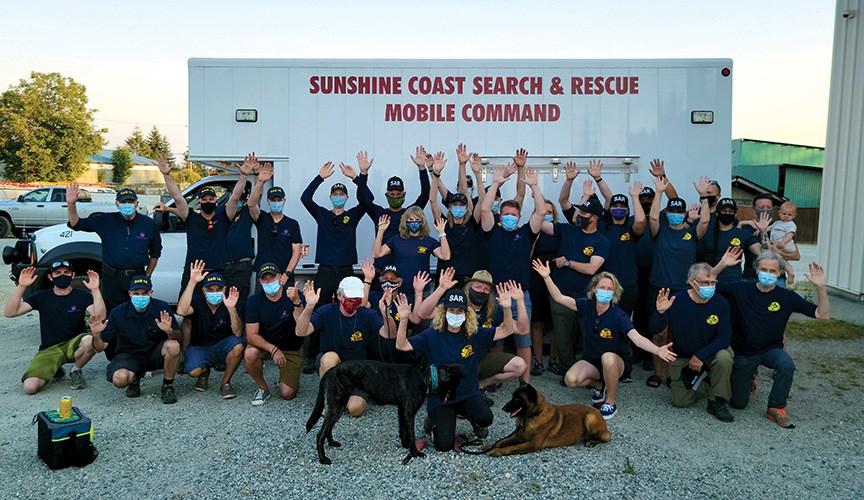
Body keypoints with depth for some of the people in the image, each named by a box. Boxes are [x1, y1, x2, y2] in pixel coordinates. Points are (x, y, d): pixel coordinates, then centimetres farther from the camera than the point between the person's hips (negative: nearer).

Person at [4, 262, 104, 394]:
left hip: (73, 345, -1)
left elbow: (99, 317, -19)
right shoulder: (42, 297, 5)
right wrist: (21, 287, -15)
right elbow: (10, 312, -5)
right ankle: (54, 371, 14)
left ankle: (76, 371, -6)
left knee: (89, 340, -38)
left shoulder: (82, 296, -1)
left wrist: (95, 290, -30)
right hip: (49, 350, 1)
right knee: (29, 387, -22)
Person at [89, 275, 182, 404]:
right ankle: (135, 378, 10)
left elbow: (178, 338, -15)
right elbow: (100, 348, -7)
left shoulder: (162, 308, -13)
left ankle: (168, 386, -8)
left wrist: (169, 331, -38)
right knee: (119, 379, -31)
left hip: (155, 354, 0)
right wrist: (96, 335, -29)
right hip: (129, 355, 0)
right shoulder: (118, 313, -11)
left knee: (173, 345, -33)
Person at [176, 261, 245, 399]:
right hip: (199, 348, 0)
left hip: (222, 348, 0)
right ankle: (204, 372, 12)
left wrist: (231, 309, -39)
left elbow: (238, 333, -23)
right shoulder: (198, 301, -10)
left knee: (238, 343, -32)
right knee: (194, 371, -30)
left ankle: (225, 382, -8)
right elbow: (181, 311, -34)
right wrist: (192, 282, -37)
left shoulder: (230, 303, -11)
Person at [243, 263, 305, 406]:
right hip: (265, 344, 2)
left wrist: (297, 302, -47)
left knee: (287, 394, -9)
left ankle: (286, 378, 28)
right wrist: (273, 349, -29)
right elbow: (251, 335, -15)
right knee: (250, 354, -32)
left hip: (291, 348, -1)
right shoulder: (254, 300, -12)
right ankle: (263, 388, -4)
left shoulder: (294, 296, -18)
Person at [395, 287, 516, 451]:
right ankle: (436, 420, 17)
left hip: (469, 394, 2)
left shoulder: (475, 334, -2)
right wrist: (403, 320, -30)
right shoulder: (432, 335, -7)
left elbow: (506, 331, -3)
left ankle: (472, 418, 9)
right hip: (439, 398, -1)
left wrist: (507, 308, -21)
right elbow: (401, 345, -14)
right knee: (444, 444, -20)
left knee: (485, 418, -30)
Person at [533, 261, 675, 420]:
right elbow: (559, 298, -9)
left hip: (616, 363, -3)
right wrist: (547, 277, -20)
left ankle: (611, 401, -14)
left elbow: (637, 338, -33)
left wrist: (657, 350, -52)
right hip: (591, 360, 3)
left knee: (608, 357, -39)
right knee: (570, 379, -26)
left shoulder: (618, 316, -20)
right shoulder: (587, 306, -8)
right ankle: (598, 385, 11)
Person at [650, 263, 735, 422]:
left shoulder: (720, 303, -16)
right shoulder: (676, 301, -19)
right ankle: (708, 386, 25)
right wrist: (660, 312, -38)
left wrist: (701, 355, -27)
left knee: (724, 358, -34)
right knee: (679, 401, -6)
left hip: (710, 352, 0)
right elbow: (654, 330, -17)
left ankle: (717, 402, -11)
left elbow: (725, 338, -17)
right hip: (682, 357, 0)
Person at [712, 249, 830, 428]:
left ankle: (776, 408, -13)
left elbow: (823, 314, -8)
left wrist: (821, 287, -22)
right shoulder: (742, 289, -8)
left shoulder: (787, 297, -7)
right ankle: (747, 378, 37)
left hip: (771, 350, 0)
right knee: (738, 403, 2)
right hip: (742, 353, 0)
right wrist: (723, 264, -25)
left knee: (787, 365, -37)